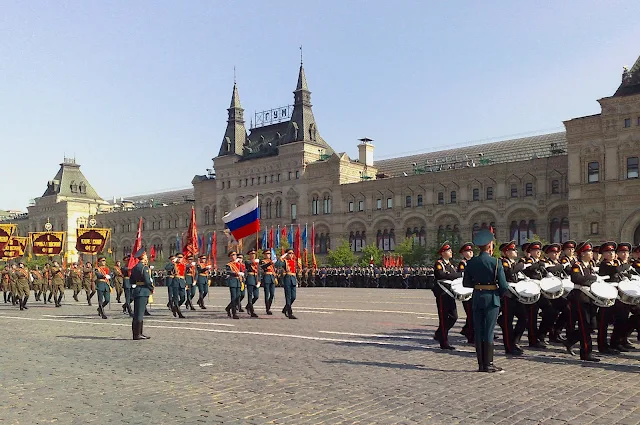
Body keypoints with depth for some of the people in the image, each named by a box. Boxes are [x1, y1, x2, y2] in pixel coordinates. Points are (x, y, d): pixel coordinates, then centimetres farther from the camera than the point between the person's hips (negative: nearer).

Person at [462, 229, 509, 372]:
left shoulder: (471, 262, -1)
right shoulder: (496, 262, -12)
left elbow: (466, 283, 6)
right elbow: (503, 285, -12)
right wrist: (500, 293, 8)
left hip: (477, 298, 3)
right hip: (491, 298, -3)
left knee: (478, 331, 9)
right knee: (489, 331, 2)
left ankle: (481, 364, 14)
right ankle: (489, 364, 5)